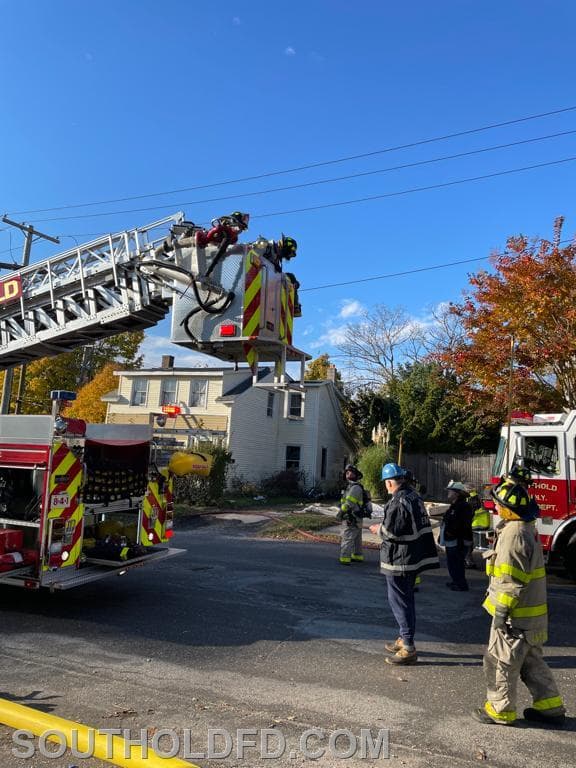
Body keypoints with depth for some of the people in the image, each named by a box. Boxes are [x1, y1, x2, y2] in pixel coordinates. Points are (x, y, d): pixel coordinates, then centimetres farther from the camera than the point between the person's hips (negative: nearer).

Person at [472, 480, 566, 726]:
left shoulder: (514, 534, -24)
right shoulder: (527, 528, 8)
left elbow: (511, 580, -25)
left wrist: (501, 611, -18)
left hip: (516, 614, -10)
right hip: (531, 613, 10)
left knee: (501, 661, 5)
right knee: (531, 661, 22)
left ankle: (500, 710, 17)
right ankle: (550, 706, 30)